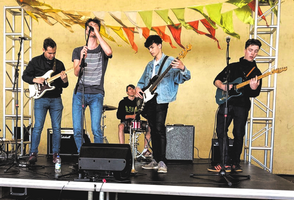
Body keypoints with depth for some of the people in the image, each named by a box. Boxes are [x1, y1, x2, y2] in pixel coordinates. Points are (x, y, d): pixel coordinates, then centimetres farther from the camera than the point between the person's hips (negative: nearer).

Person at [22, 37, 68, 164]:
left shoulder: (59, 64, 11)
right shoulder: (35, 61, 5)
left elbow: (64, 85, 12)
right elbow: (25, 76, 8)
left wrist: (64, 81, -11)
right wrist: (35, 80, -11)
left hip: (56, 99, 2)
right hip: (41, 99, -2)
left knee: (57, 128, 2)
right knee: (38, 127, -6)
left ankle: (55, 153, 14)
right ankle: (33, 153, 8)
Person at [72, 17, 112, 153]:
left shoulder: (102, 50, 8)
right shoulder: (78, 51, 14)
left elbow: (109, 52, -18)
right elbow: (76, 73, 1)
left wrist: (97, 33, -10)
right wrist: (81, 59, -19)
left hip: (96, 94, -2)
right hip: (79, 92, 2)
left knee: (96, 129, -10)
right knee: (77, 130, 0)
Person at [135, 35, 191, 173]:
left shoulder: (170, 62, -3)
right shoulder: (149, 65, 20)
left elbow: (185, 77, -14)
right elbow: (142, 81, 27)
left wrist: (182, 68, -35)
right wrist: (138, 88, 6)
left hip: (161, 100, -7)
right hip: (148, 100, 7)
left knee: (159, 128, -13)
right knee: (153, 130, 9)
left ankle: (162, 162, -5)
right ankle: (155, 160, 18)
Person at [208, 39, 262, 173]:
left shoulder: (256, 72, 13)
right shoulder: (232, 66, 15)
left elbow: (255, 94, 5)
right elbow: (217, 80, 15)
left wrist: (254, 88, -19)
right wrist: (222, 86, -7)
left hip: (242, 105, 0)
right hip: (226, 102, 1)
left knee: (239, 134, 1)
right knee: (221, 131, -9)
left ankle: (235, 163, 16)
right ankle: (226, 163, -4)